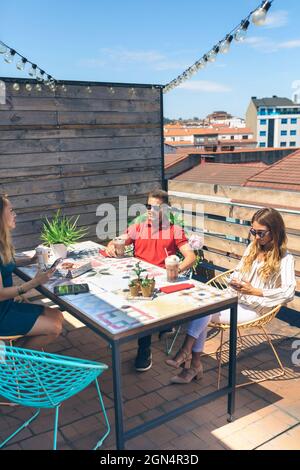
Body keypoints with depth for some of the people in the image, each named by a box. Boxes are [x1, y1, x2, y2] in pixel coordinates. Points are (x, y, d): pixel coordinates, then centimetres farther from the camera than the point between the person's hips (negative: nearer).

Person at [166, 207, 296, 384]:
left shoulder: (285, 259, -6)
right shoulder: (253, 248, 14)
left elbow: (289, 293, -19)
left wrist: (255, 291, -22)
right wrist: (234, 281, -4)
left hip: (253, 309, -6)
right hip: (235, 299, 6)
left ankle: (185, 352, -16)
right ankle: (195, 365, -21)